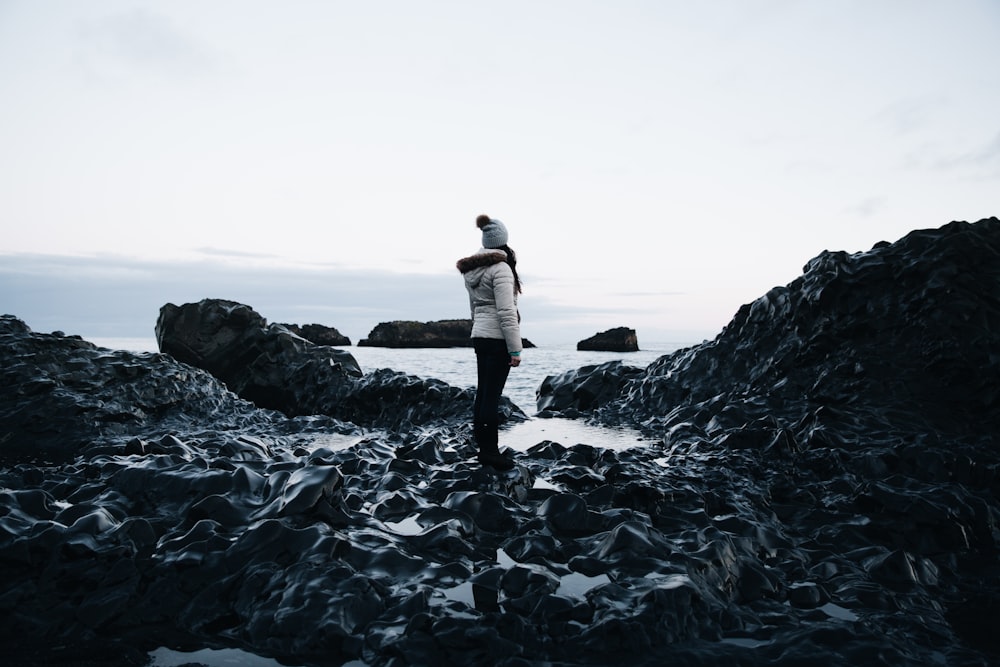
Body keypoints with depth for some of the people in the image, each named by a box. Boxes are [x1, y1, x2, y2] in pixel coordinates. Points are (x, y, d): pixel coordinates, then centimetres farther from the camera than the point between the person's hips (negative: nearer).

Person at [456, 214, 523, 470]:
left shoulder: (472, 271, 13)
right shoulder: (500, 268, -13)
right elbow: (506, 312, -18)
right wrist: (515, 349, -16)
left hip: (479, 337, 8)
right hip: (498, 339, -8)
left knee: (482, 393, 10)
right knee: (492, 395, -4)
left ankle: (483, 447, 18)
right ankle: (490, 451, 2)